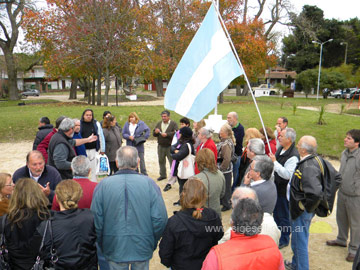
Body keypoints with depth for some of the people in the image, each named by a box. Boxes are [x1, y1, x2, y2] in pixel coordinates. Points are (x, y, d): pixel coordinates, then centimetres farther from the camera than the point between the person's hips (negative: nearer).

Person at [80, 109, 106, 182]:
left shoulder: (96, 124, 2)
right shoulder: (79, 124, 0)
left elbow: (101, 136, 6)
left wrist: (102, 149, 5)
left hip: (93, 149, 0)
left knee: (93, 169, 9)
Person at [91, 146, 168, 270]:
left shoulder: (103, 185, -11)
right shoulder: (149, 183, -12)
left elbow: (96, 220, -8)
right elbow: (160, 219, -12)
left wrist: (102, 246, 9)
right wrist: (153, 242, 6)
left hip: (114, 249, 0)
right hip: (142, 249, 0)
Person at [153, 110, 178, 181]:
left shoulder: (173, 124, -2)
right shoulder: (159, 124, 13)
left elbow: (176, 133, -15)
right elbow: (154, 134, 12)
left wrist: (167, 134, -23)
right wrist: (155, 132, -11)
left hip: (170, 146, -5)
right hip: (161, 146, 5)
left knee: (172, 161, -3)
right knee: (161, 161, 13)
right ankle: (162, 175, 26)